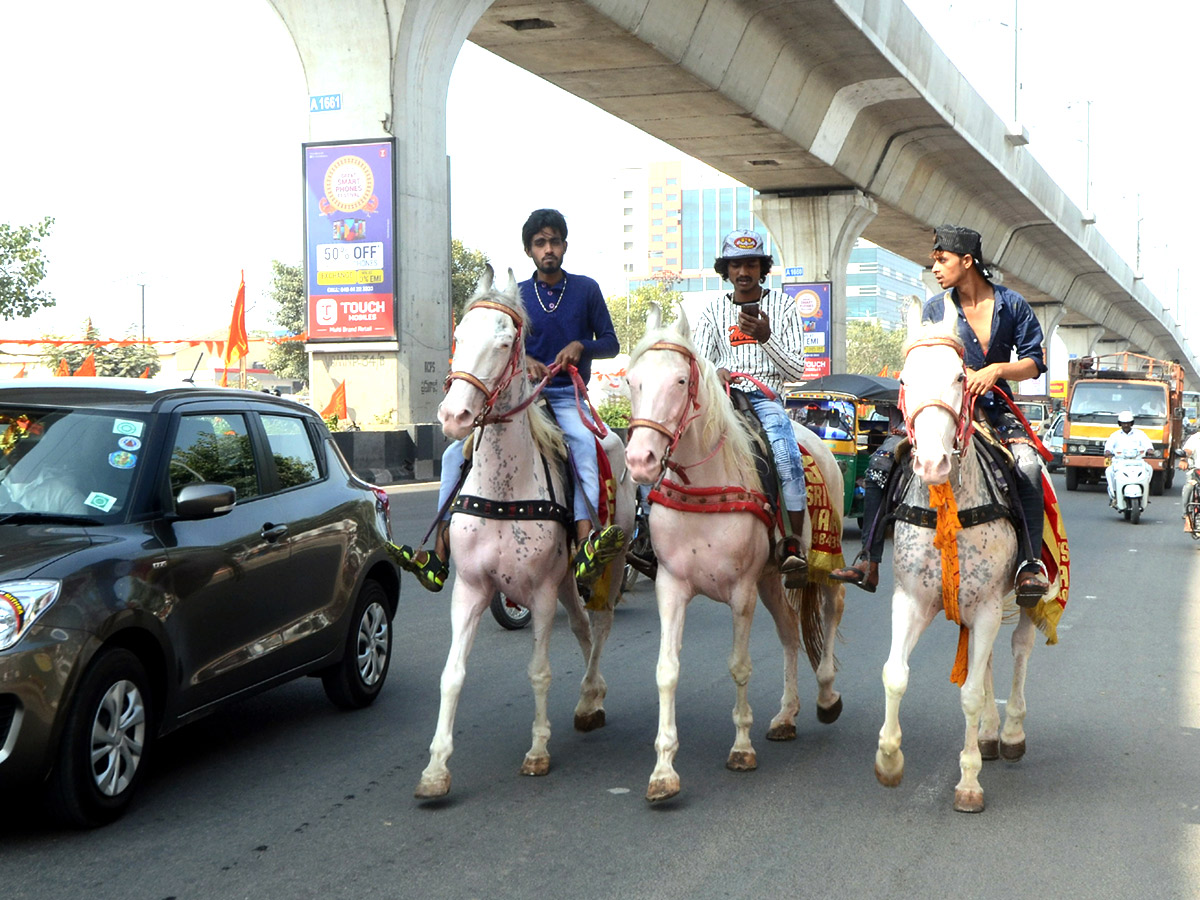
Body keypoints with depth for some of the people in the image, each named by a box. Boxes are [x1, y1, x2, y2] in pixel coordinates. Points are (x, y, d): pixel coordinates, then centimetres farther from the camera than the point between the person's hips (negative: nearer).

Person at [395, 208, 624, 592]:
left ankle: (586, 549, -49)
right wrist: (523, 359, -14)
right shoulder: (515, 296, 10)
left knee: (584, 441, -38)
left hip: (567, 397, -3)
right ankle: (439, 558, -14)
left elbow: (611, 342, 8)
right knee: (457, 453, -15)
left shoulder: (586, 289, 7)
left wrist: (580, 346, -13)